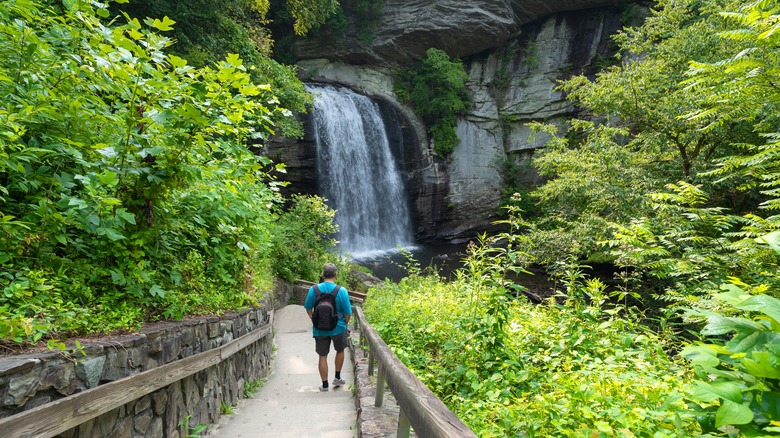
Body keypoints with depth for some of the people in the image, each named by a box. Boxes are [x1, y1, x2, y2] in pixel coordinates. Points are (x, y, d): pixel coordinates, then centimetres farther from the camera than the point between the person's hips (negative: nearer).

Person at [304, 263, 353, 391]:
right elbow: (348, 313, -12)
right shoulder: (342, 291, -18)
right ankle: (337, 378, 34)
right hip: (338, 328, -1)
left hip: (320, 329, 1)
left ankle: (324, 385, 23)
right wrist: (345, 324, 8)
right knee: (340, 351, 25)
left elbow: (308, 309, 1)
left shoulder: (313, 289, -11)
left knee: (322, 357, 14)